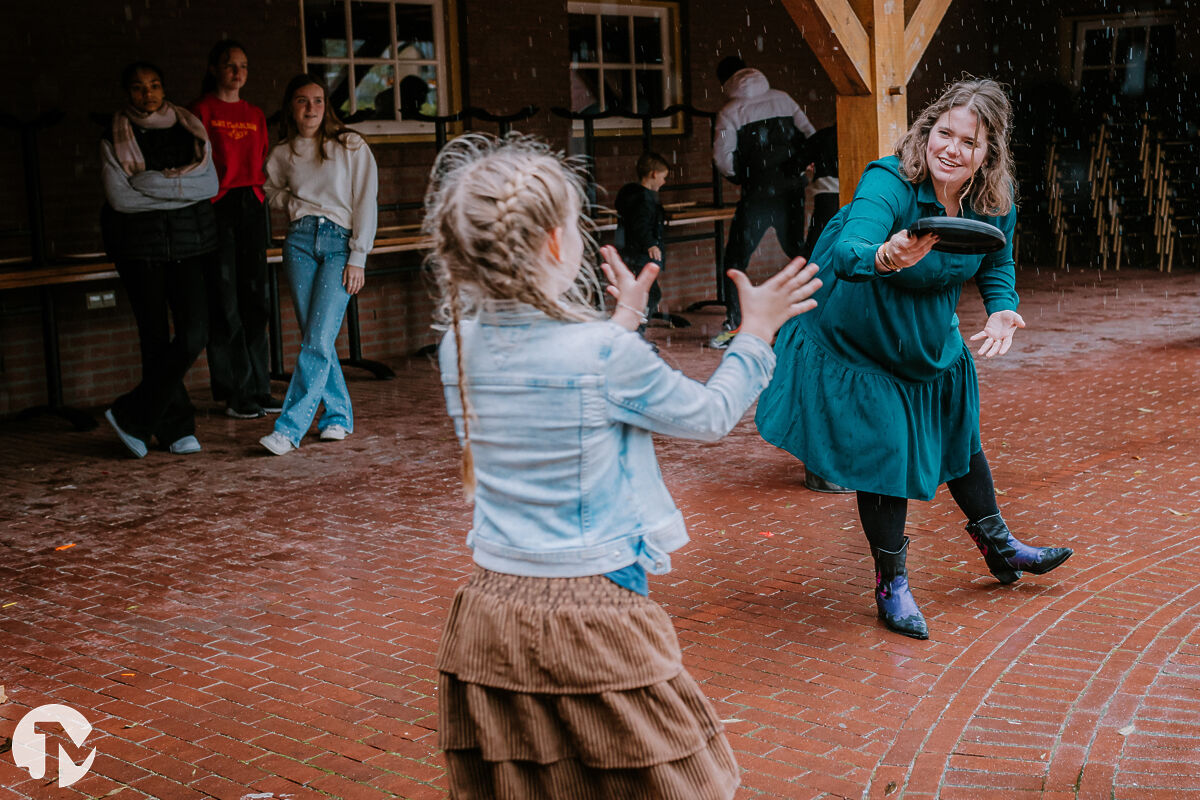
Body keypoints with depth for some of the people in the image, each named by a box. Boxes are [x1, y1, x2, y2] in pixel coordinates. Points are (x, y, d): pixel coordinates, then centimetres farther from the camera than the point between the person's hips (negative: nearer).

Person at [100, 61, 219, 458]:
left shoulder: (189, 130, 10)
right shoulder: (115, 139, 1)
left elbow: (210, 184, -1)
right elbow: (119, 197, -10)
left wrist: (152, 183, -11)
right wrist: (179, 190, -9)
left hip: (190, 242, 2)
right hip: (140, 246, -2)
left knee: (194, 333, -10)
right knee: (156, 338, 1)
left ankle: (132, 416, 0)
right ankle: (176, 427, 11)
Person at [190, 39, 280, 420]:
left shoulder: (255, 114, 17)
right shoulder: (202, 110, 1)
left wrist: (260, 192, 9)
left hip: (251, 205, 5)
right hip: (217, 206, -5)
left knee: (256, 299, 5)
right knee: (225, 302, -4)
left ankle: (259, 389, 11)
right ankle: (235, 392, 0)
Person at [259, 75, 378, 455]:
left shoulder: (350, 146, 3)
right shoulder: (283, 154, 12)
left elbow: (365, 203, 0)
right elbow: (272, 191, 30)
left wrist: (357, 259, -7)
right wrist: (293, 204, 7)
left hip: (341, 242, -4)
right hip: (300, 241, 4)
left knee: (319, 339, -13)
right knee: (314, 338, 0)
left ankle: (289, 428, -16)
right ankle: (338, 416, 14)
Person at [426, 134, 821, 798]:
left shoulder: (458, 348, 0)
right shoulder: (608, 355, -17)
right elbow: (710, 417, -1)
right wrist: (756, 333, 13)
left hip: (488, 613, 6)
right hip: (592, 614, -6)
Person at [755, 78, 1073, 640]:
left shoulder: (995, 204, -15)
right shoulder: (889, 183, -33)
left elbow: (997, 265, 4)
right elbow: (847, 251, -51)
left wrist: (1001, 309, -17)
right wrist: (886, 258, -74)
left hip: (933, 346, 7)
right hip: (858, 347, -6)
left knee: (959, 435, 23)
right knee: (883, 456, -4)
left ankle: (997, 547, 46)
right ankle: (891, 586, 16)